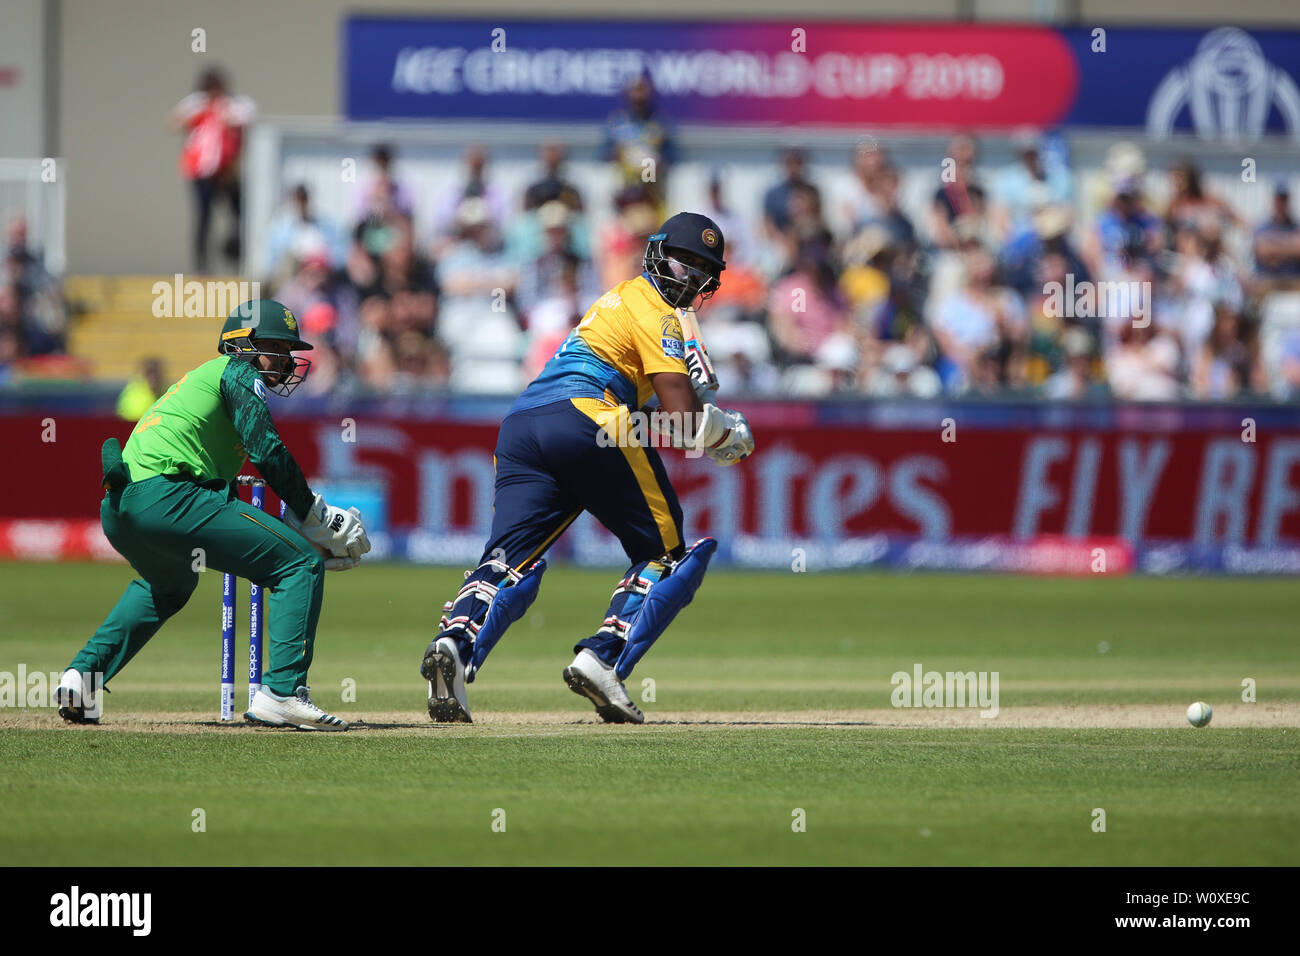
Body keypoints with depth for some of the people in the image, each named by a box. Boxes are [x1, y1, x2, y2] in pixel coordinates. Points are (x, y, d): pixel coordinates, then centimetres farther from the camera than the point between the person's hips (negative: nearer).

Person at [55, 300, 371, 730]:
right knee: (301, 563, -5)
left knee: (168, 585, 41)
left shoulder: (197, 379, 32)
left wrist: (306, 531, 23)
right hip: (164, 496, -10)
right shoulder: (238, 371, 7)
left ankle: (81, 678, 26)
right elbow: (267, 452, -7)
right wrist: (313, 516, 3)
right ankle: (281, 692, -15)